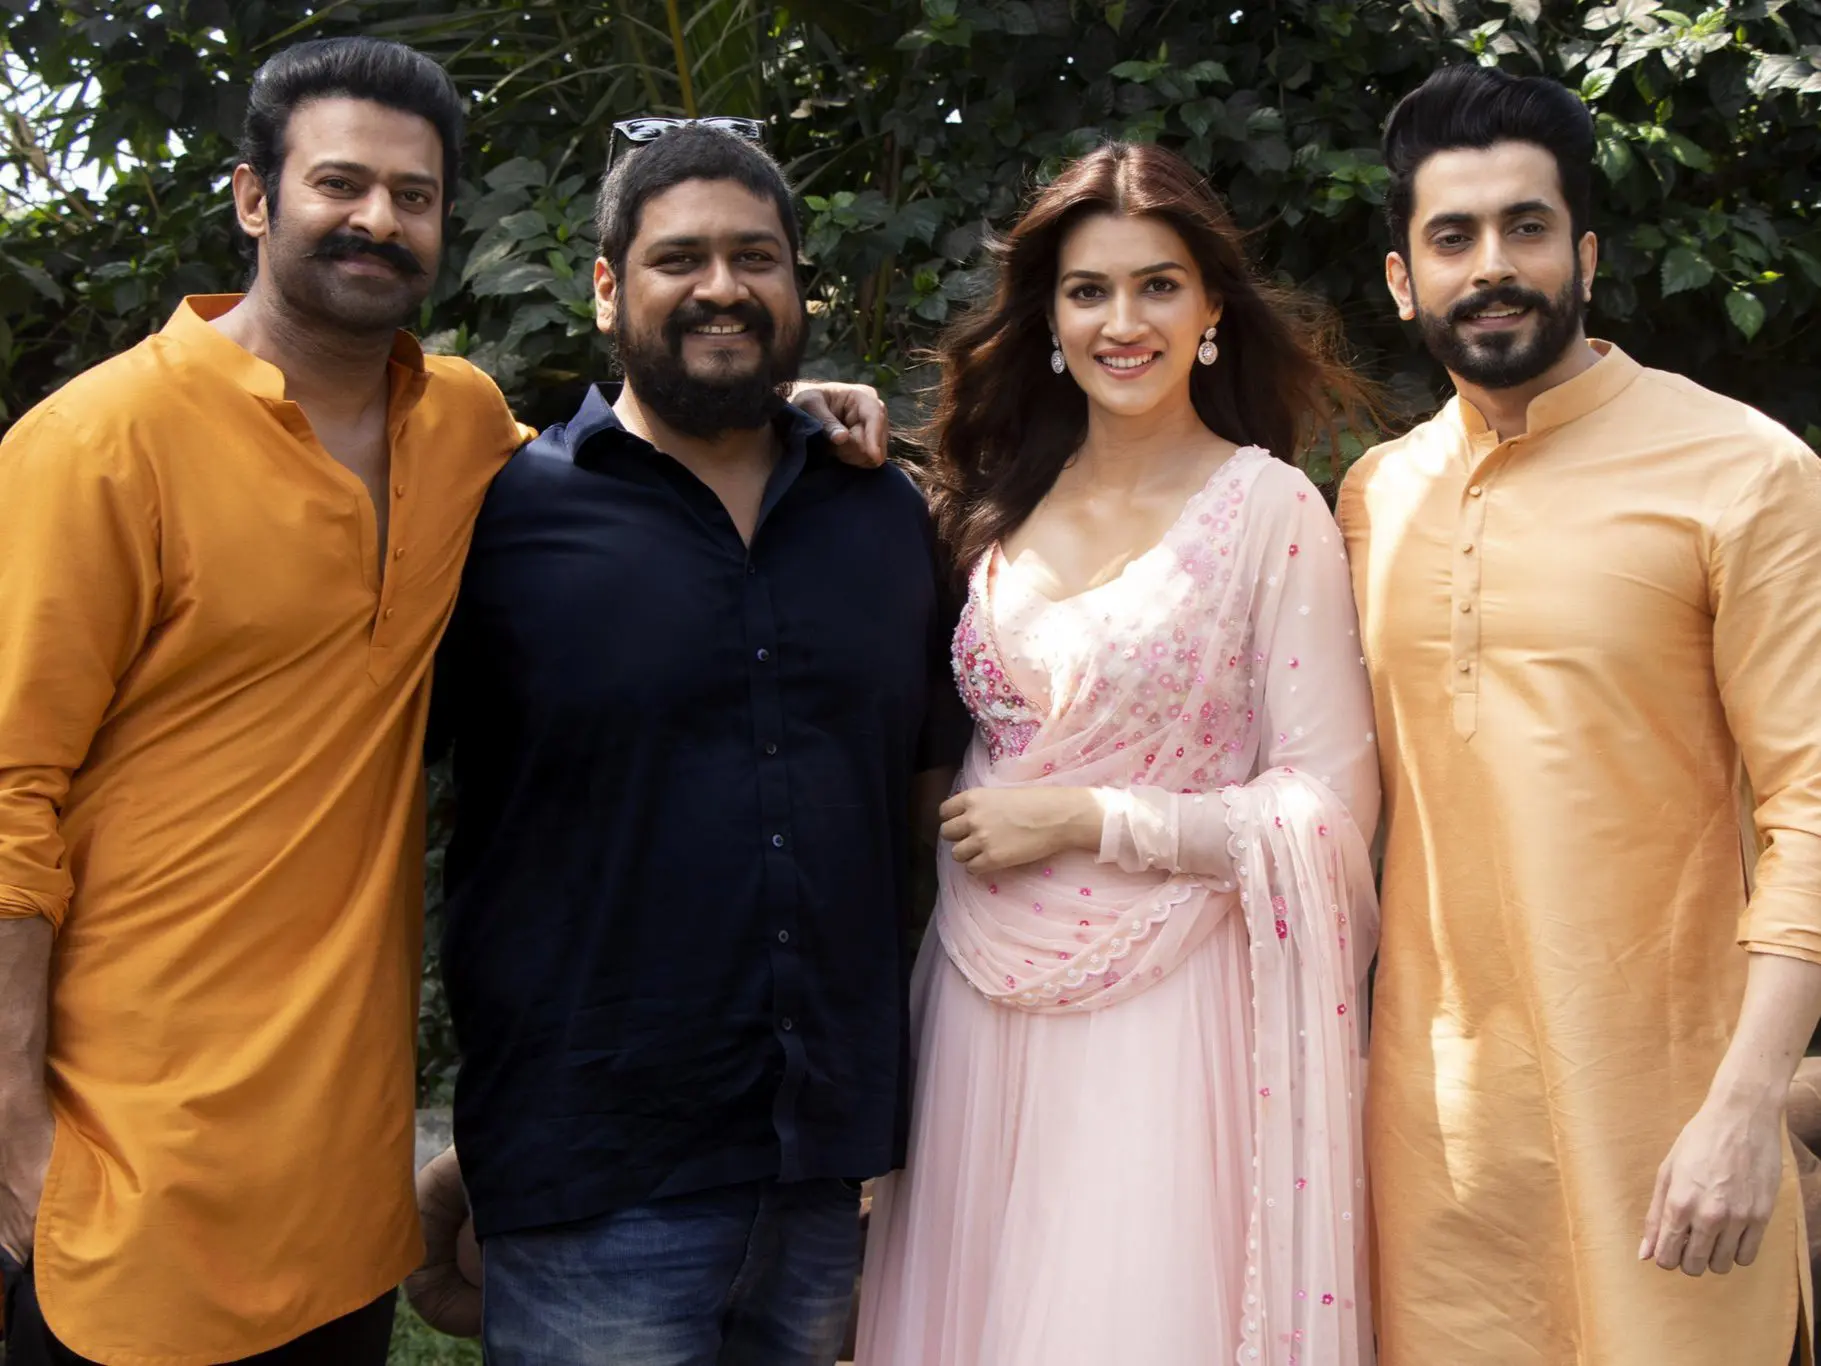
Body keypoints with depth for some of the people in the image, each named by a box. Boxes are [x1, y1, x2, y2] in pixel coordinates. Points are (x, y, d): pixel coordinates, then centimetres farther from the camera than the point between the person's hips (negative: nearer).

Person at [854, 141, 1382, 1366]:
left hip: (1162, 1005, -5)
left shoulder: (1270, 509, -7)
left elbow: (1330, 807, -10)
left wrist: (1084, 820, -12)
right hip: (985, 995, 5)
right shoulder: (1008, 505, 8)